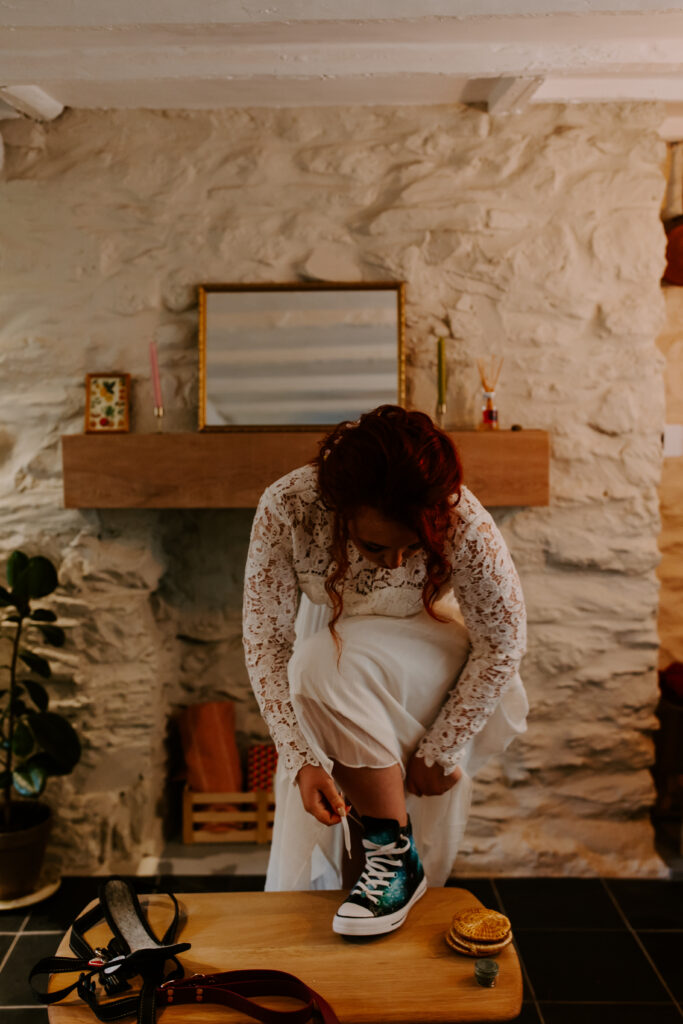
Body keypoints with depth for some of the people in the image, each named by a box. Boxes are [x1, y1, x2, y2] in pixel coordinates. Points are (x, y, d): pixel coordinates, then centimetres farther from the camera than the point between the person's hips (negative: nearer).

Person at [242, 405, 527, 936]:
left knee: (329, 661, -34)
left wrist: (440, 752, -14)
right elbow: (265, 639, -21)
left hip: (429, 675, -2)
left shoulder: (463, 523, -31)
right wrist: (303, 758, -27)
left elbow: (504, 642, -17)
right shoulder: (287, 508, -28)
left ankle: (397, 853, -18)